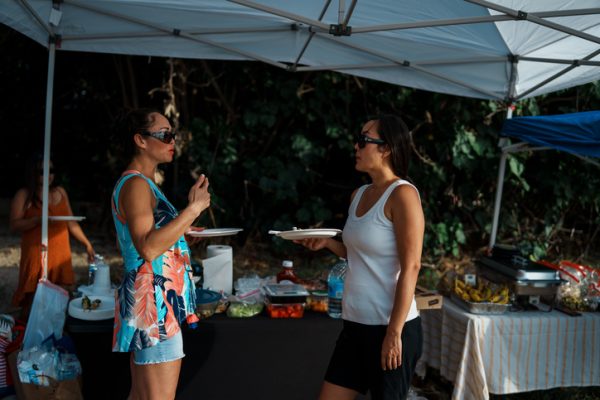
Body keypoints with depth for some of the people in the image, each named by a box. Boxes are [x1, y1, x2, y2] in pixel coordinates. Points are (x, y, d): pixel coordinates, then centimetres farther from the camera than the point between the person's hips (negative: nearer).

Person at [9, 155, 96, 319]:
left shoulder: (60, 192, 13)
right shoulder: (24, 195, 0)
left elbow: (71, 222, 18)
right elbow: (14, 225, -8)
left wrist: (87, 244, 13)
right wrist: (38, 220, -21)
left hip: (61, 256, 4)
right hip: (36, 255, -4)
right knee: (33, 302, -6)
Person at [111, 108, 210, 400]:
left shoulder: (138, 183, 18)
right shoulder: (136, 184, -13)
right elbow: (148, 248, -25)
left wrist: (182, 229, 28)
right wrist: (194, 208, -24)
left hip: (156, 301, 11)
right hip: (153, 302, -11)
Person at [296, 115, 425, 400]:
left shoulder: (402, 194, -13)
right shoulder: (359, 195, 10)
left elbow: (410, 267, -17)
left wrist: (394, 333, -19)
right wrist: (327, 242, 4)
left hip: (389, 328, -8)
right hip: (355, 324, 8)